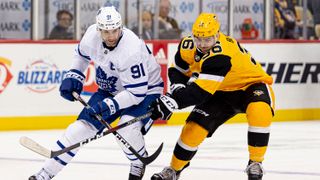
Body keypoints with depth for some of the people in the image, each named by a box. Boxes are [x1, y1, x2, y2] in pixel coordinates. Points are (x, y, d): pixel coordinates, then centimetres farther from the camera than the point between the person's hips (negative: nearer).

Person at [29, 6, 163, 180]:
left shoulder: (132, 50, -36)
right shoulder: (92, 34, -17)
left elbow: (137, 92, -31)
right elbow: (82, 53, 9)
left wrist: (109, 106, -36)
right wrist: (73, 77, -1)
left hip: (145, 89, -6)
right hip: (111, 89, 6)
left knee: (127, 129, -31)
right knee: (82, 125, -3)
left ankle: (139, 164, 2)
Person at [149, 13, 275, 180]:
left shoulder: (221, 55, -38)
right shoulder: (188, 45, -15)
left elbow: (200, 91, -43)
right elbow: (177, 70, 4)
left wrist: (171, 102, -46)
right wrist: (177, 87, -17)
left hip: (250, 85, -6)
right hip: (220, 91, 6)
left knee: (259, 111, -37)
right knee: (194, 127, -6)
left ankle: (255, 163, -23)